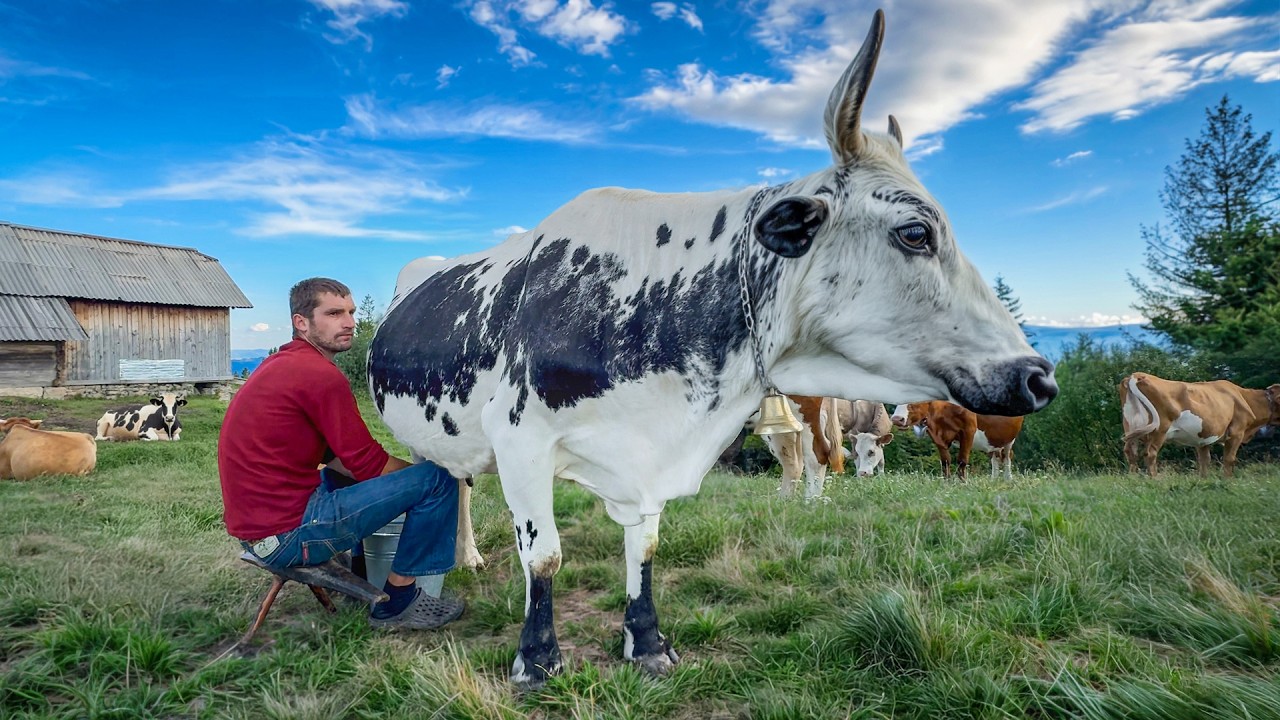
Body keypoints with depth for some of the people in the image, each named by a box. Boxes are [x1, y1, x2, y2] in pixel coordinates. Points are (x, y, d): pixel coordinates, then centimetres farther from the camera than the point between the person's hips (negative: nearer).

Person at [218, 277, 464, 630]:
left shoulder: (282, 364, 14)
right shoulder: (320, 375, -17)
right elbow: (369, 464, -12)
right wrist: (421, 470, 6)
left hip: (252, 521, 10)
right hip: (287, 533, -10)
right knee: (437, 479, -11)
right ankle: (396, 603, 3)